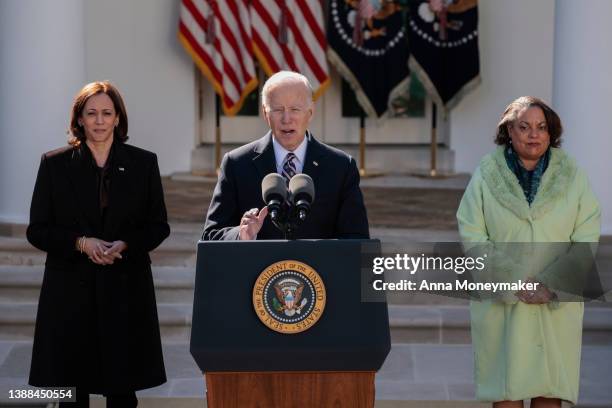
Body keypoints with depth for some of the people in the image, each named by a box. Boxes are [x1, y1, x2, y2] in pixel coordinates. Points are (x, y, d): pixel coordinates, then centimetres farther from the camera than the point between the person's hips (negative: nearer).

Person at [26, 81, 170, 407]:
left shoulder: (143, 163, 5)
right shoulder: (54, 164, 3)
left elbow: (158, 226, 7)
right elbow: (37, 230, 3)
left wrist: (124, 245, -12)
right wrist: (81, 243, -14)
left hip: (125, 289, 1)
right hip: (71, 291, 0)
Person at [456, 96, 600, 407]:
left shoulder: (572, 176, 3)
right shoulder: (486, 175, 0)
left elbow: (586, 236, -1)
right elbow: (471, 233, -4)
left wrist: (555, 284, -12)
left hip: (558, 304, 1)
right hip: (501, 301, -1)